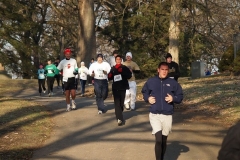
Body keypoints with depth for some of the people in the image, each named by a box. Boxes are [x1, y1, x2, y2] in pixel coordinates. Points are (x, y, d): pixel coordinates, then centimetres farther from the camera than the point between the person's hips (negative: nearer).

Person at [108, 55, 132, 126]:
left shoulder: (124, 68, 3)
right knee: (117, 103, -12)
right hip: (115, 88, 0)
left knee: (121, 103, 8)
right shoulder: (113, 69, 10)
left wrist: (122, 72, -20)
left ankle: (119, 116, 28)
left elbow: (129, 75, -9)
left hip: (123, 88, 0)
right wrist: (109, 76, -7)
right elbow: (110, 78, 16)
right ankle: (120, 119, -19)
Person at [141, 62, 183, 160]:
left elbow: (180, 96, 9)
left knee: (164, 141, 13)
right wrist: (148, 98, -3)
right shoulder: (151, 81, 2)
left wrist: (173, 98, -11)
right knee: (158, 140, -16)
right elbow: (144, 92, 16)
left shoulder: (173, 83, 2)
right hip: (154, 115, -2)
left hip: (167, 115, 2)